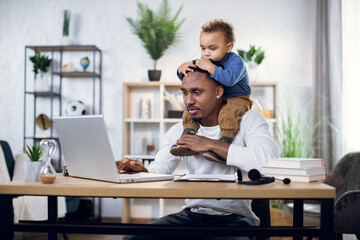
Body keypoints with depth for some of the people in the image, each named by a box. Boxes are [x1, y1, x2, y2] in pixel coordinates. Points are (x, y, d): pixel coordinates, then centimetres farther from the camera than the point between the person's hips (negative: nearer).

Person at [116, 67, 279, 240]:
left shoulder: (248, 120, -4)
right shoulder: (179, 131, 11)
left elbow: (269, 160, -24)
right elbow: (158, 171, 2)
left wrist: (211, 144, -19)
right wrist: (140, 170, -23)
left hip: (235, 217, -4)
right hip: (191, 214, 4)